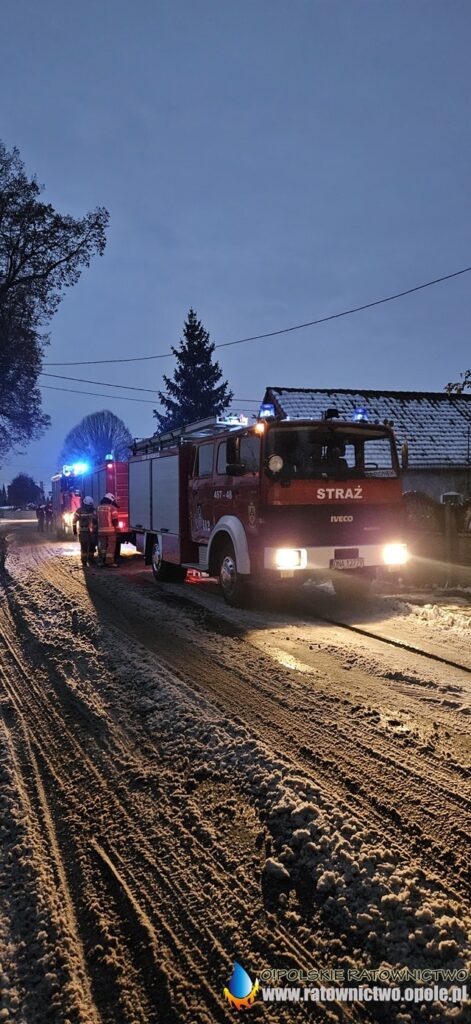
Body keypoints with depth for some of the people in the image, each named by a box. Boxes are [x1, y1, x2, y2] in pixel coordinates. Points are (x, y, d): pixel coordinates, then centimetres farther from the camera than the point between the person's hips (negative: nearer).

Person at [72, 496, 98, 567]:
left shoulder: (93, 511, 6)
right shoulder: (79, 511, -6)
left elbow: (97, 520, 16)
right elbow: (74, 521, -1)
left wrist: (97, 529, 15)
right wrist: (74, 531, -2)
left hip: (92, 532, 5)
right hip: (83, 532, -5)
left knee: (92, 546, 7)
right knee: (84, 547, -8)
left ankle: (90, 560, 18)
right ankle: (84, 561, -2)